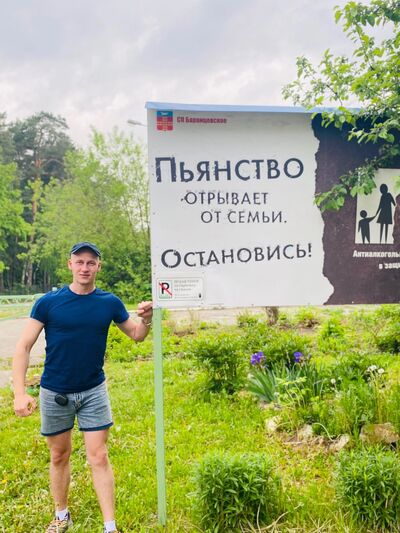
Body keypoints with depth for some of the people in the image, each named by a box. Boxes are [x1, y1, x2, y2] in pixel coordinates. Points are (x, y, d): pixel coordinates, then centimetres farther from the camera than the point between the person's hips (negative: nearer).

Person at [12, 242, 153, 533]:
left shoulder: (109, 302, -5)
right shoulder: (49, 302, -11)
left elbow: (136, 335, 7)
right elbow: (24, 347, -10)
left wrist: (146, 319, -16)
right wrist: (20, 393, -19)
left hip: (93, 391, 0)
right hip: (54, 393, 0)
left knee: (99, 457, 1)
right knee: (59, 456, 15)